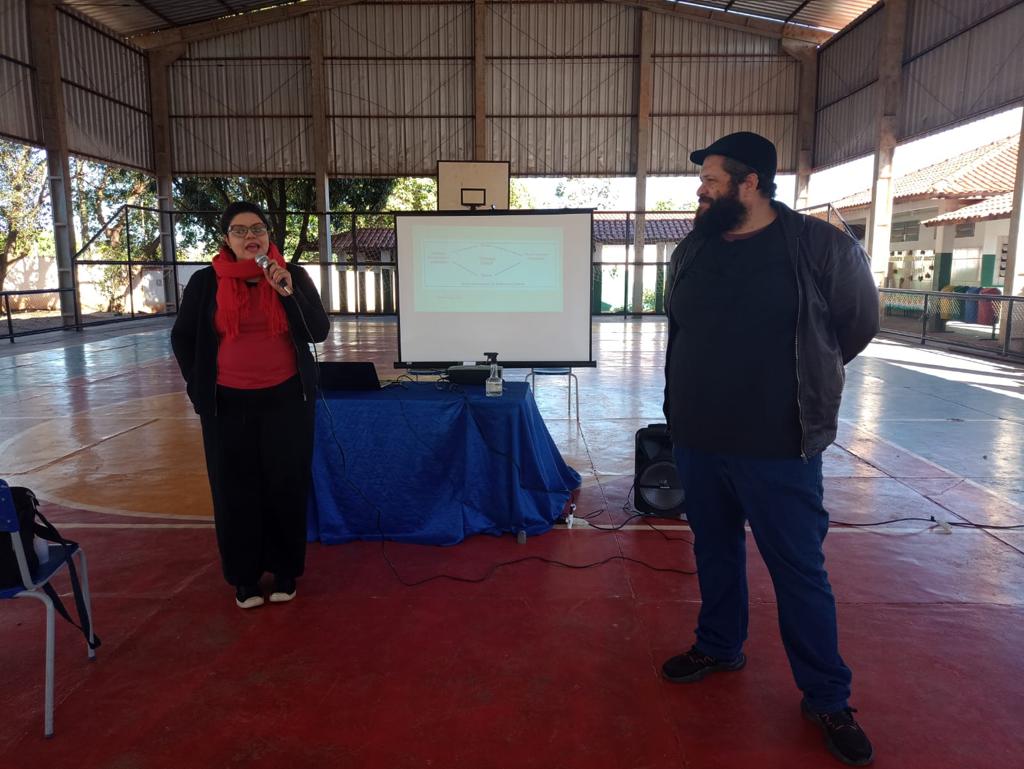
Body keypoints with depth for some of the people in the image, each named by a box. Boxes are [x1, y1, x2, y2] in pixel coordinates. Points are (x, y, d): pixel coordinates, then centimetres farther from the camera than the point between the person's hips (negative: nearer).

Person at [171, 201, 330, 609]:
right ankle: (244, 576, 21)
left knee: (286, 487, 7)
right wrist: (200, 385, 5)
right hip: (229, 404, 0)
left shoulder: (292, 275, -2)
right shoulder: (205, 282, -2)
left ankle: (285, 570, 23)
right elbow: (182, 337, 10)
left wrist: (289, 292, -19)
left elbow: (319, 332, -7)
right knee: (236, 491, 7)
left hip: (286, 400, 0)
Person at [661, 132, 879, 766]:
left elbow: (858, 326, 4)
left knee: (800, 572, 6)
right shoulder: (692, 250, 5)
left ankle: (828, 698, 24)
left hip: (779, 447, -4)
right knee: (715, 550, 19)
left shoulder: (822, 247, -9)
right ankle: (720, 646, 40)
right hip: (695, 440, 5)